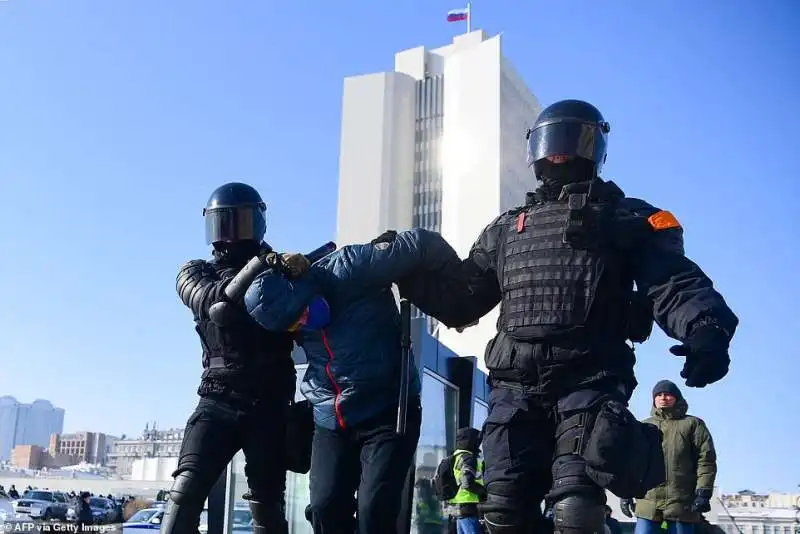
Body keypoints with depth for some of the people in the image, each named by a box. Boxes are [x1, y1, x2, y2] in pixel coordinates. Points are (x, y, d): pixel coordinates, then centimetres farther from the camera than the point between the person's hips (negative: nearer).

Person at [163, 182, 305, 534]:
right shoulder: (196, 273, 11)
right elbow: (210, 301, -13)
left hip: (268, 405, 0)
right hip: (218, 401, 0)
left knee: (267, 505, 3)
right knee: (187, 489, -15)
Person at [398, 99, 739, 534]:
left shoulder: (627, 218, 14)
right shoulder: (506, 229, 25)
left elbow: (672, 282, -1)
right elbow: (459, 300, 27)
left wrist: (705, 327, -22)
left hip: (588, 384, -3)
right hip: (515, 388, 4)